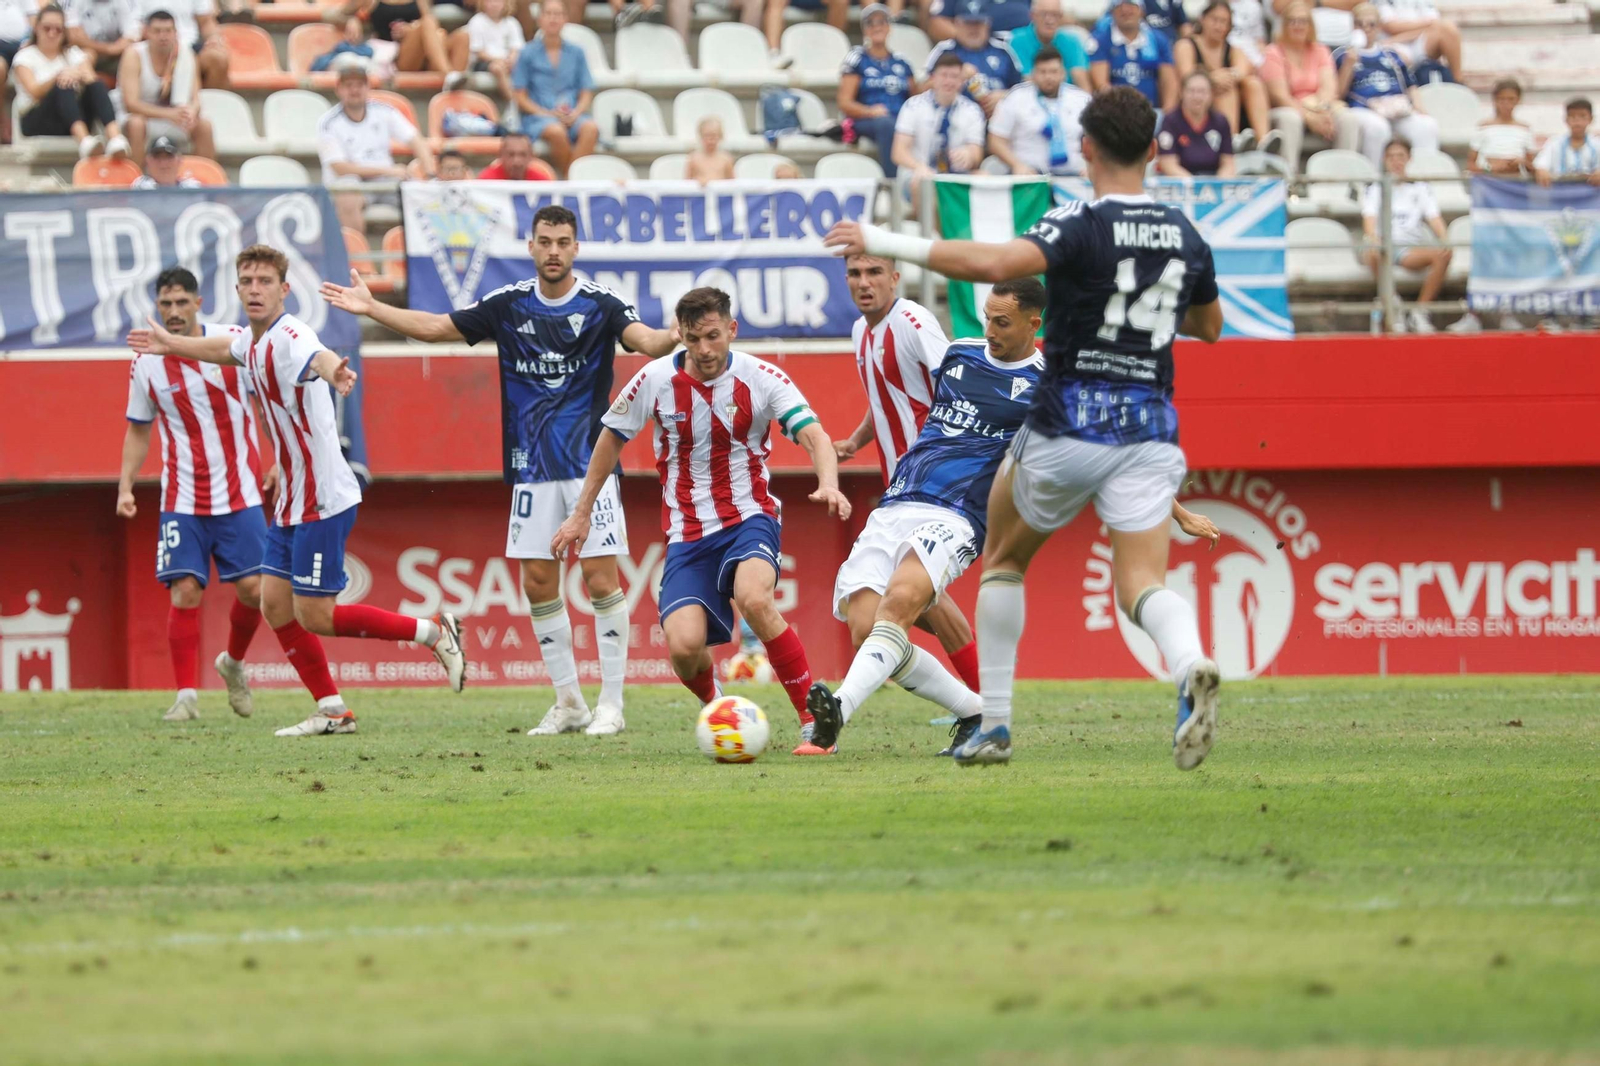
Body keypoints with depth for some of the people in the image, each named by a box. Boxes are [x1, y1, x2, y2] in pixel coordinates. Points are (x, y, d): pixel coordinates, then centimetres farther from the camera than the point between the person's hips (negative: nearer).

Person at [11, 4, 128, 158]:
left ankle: (115, 138, -54)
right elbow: (35, 93, -11)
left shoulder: (74, 54, 18)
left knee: (97, 86, -24)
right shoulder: (25, 56, 8)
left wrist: (78, 74, -26)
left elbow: (92, 80, -3)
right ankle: (84, 141, -63)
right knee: (64, 87, -33)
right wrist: (58, 76, -29)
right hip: (38, 124, -3)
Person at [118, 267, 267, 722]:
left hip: (240, 493, 0)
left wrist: (278, 461, 0)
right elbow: (138, 429, 11)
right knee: (184, 591, -10)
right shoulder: (145, 364, -1)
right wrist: (125, 486, 1)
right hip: (182, 500, 0)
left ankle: (233, 663, 23)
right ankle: (187, 694, -3)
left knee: (253, 587, -5)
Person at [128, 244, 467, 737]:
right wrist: (170, 343, 50)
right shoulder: (253, 340, 8)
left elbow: (319, 357, -46)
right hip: (292, 502, 9)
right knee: (275, 605, 7)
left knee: (314, 617, -7)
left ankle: (434, 633, 5)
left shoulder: (290, 338, -20)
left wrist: (334, 371, -70)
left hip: (322, 501, -9)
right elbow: (224, 349, 35)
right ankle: (332, 710, 15)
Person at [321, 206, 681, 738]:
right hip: (532, 468, 4)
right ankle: (569, 703, 14)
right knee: (538, 584, 4)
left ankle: (611, 704, -1)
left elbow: (644, 339, -22)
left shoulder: (601, 304, -5)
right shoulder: (508, 305, 7)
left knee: (600, 579, -8)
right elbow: (434, 327, 15)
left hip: (590, 465, -4)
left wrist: (674, 335, -44)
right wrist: (371, 308, 10)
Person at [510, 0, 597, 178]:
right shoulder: (528, 54, 7)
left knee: (590, 128, -34)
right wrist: (547, 113, -11)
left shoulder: (576, 53, 14)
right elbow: (521, 98, 4)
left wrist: (575, 114, -8)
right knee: (556, 131, -38)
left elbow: (586, 95, 12)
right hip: (538, 116, -2)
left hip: (572, 115, 2)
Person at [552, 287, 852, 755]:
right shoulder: (656, 381, -4)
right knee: (684, 645, -18)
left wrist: (828, 484, -40)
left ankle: (814, 719, -22)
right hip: (687, 535, 2)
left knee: (754, 598, -34)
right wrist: (582, 513, 15)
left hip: (750, 519, -2)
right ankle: (714, 707, 20)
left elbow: (814, 435, -18)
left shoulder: (761, 379, -9)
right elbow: (612, 438, 12)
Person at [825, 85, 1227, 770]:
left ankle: (993, 725, 20)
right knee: (1142, 584, -4)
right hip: (1150, 432, 3)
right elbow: (1209, 326, 24)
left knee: (1003, 559, 20)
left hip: (1066, 427, -3)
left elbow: (994, 264, -30)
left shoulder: (1082, 225, -12)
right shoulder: (1186, 236, 7)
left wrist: (889, 244, -24)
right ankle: (1191, 670, -39)